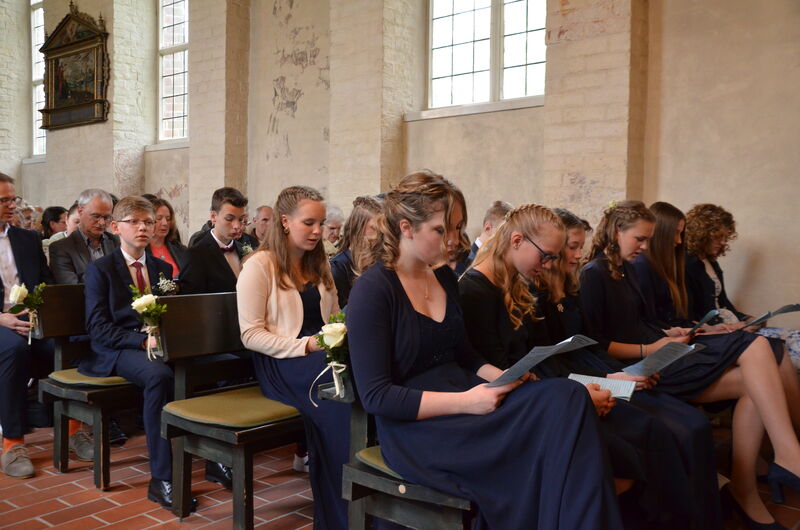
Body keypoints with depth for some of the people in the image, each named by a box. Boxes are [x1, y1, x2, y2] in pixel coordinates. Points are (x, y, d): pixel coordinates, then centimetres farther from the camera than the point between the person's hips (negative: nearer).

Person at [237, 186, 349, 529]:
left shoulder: (319, 265, 20)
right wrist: (305, 346, -15)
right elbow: (251, 336, -6)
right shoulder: (259, 266, -1)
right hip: (280, 364, -6)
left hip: (321, 355, 6)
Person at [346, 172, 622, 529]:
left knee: (567, 396, -22)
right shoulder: (372, 291, -12)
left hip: (461, 400, 7)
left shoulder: (445, 277, 11)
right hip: (415, 426, -7)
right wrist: (466, 402, -21)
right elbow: (376, 396, -15)